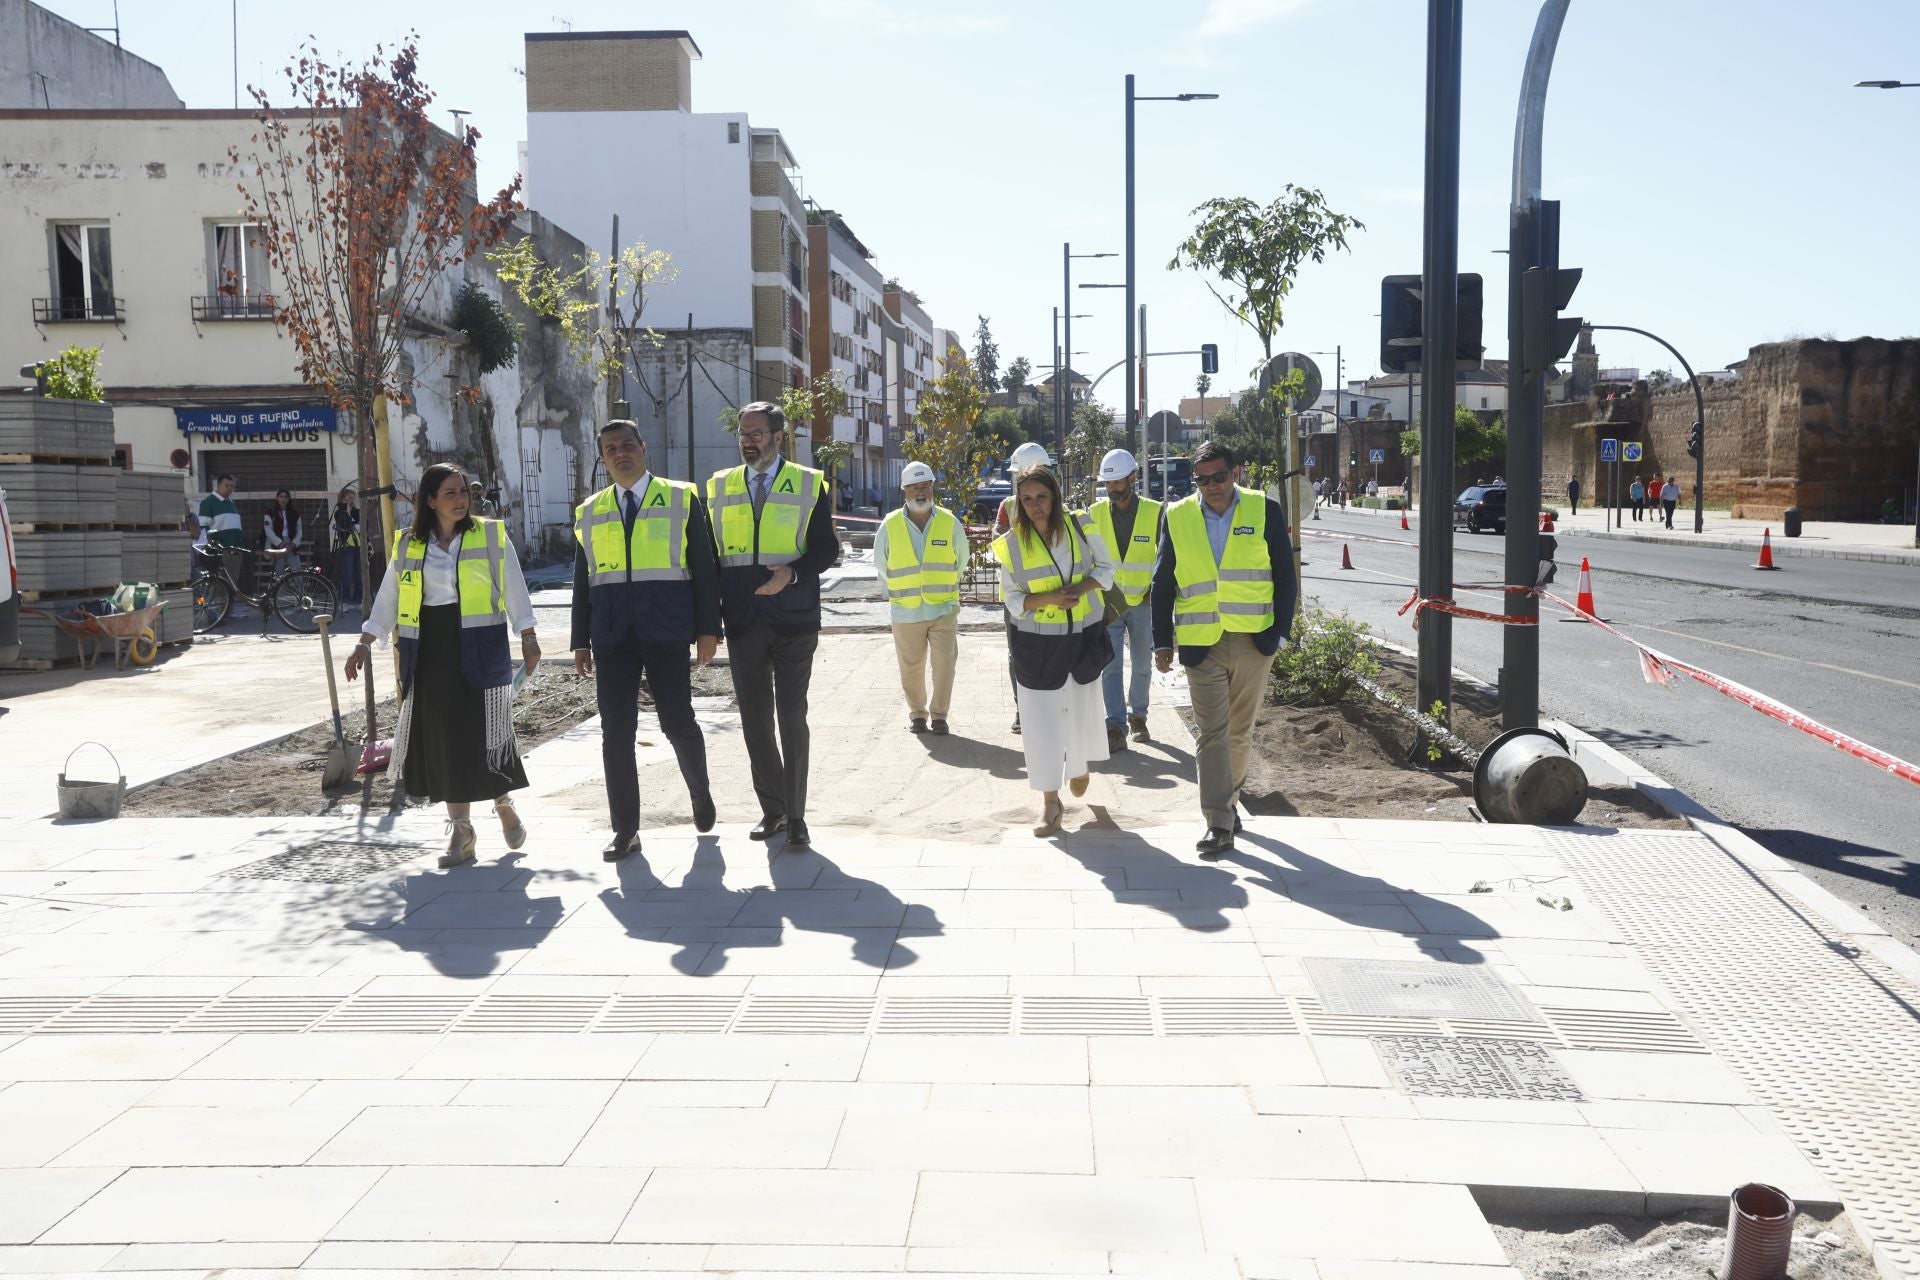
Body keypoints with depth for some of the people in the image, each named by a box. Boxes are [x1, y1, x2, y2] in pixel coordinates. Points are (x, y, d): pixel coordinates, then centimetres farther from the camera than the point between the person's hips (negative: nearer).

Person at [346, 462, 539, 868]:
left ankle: (504, 804, 22)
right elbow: (387, 598, 14)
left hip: (480, 649, -2)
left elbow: (514, 590, 3)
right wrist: (365, 643, 12)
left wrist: (528, 638, 1)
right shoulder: (408, 545, 8)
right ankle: (460, 828, 9)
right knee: (442, 739, 2)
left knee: (482, 735, -3)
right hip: (429, 652, 3)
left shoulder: (490, 535, 1)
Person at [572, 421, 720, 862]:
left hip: (666, 631, -3)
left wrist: (708, 628, -4)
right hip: (612, 635, 3)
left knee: (679, 724, 2)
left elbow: (704, 567, 2)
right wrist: (581, 640, 10)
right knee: (615, 733, 1)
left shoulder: (682, 499, 4)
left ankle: (700, 794, 32)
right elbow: (583, 580, 15)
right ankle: (625, 829, 9)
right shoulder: (588, 512, 13)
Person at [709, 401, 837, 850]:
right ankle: (772, 809, 21)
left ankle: (795, 814, 8)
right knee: (755, 719, 9)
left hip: (793, 620, -3)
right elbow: (711, 552, 10)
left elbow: (827, 548, -2)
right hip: (742, 622, 3)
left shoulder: (809, 484, 1)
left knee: (792, 717, 0)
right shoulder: (720, 486, 11)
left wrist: (792, 572, -21)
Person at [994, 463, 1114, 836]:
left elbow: (1106, 567, 3)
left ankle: (1079, 765, 47)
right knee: (1041, 717, -1)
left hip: (1082, 636, 1)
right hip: (1036, 644, -1)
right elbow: (1013, 600, -6)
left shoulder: (1080, 527, -6)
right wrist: (1050, 597, -25)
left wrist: (1082, 586, -18)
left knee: (1082, 707, 16)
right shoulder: (1011, 543, -8)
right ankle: (1050, 802, 8)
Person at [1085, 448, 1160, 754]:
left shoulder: (1154, 513, -6)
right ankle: (1116, 726, -3)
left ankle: (1138, 716, 30)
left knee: (1143, 665, 11)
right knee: (1110, 666, -5)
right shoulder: (1095, 513, -1)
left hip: (1143, 602, 0)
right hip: (1108, 603, 0)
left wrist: (1157, 588, -6)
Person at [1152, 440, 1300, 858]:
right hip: (1201, 644, 0)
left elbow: (1284, 577, 4)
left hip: (1253, 643, 0)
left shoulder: (1264, 511, 0)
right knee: (1210, 735, -4)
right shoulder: (1177, 517, 3)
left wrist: (1281, 632, -2)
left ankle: (1228, 800, 32)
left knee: (1240, 733, 12)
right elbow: (1163, 584, 8)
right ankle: (1219, 826, -4)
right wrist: (1162, 641, 4)